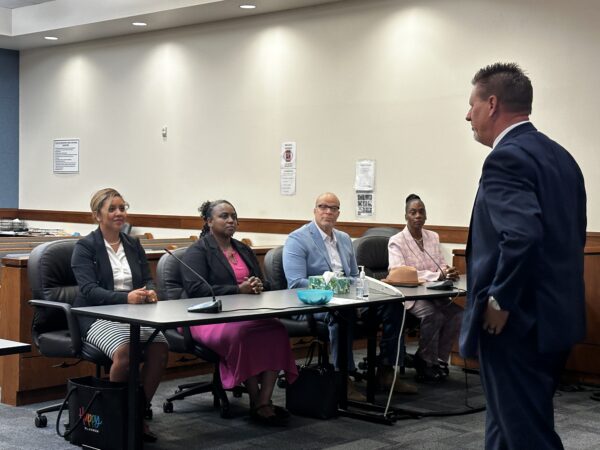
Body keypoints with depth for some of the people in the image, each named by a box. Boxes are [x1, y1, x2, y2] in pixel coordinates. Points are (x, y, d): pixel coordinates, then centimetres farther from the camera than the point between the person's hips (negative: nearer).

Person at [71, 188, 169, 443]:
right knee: (124, 350, -34)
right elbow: (89, 290, -13)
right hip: (97, 316, -5)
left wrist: (150, 292, -14)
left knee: (160, 346, -26)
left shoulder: (133, 245, 16)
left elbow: (148, 279, 12)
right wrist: (125, 297, -29)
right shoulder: (85, 247, -1)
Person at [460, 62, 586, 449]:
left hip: (518, 323, -10)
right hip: (553, 316, 10)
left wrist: (500, 301, -18)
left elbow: (522, 235, -30)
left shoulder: (507, 158, -16)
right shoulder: (559, 156, 13)